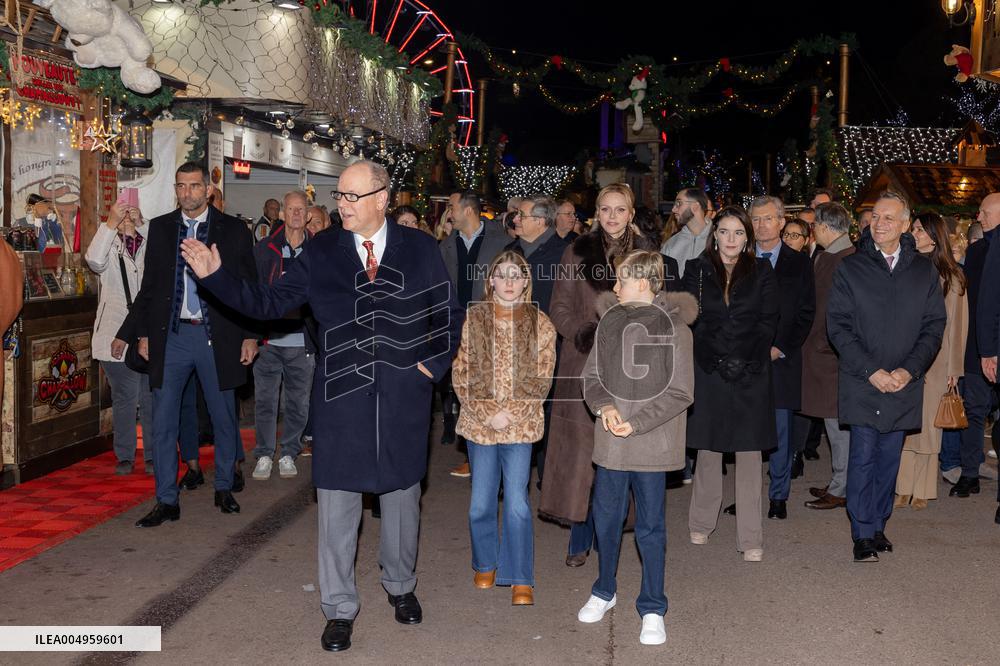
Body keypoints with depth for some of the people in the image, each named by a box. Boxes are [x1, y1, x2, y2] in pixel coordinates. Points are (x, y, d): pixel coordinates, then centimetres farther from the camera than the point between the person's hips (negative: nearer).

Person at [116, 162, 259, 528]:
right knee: (162, 422, 2)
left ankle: (224, 488, 27)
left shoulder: (233, 230, 1)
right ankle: (166, 501, 11)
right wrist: (143, 333, 7)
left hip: (217, 337, -2)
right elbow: (149, 286, 11)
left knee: (224, 419, 9)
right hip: (171, 336, 2)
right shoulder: (160, 228, 8)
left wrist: (250, 336, -3)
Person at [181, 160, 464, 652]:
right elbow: (269, 302, -2)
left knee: (401, 495, 15)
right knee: (337, 503, 4)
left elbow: (449, 315, 8)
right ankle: (339, 608, 20)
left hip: (403, 397, 0)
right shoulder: (321, 252, 1)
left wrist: (432, 364, -1)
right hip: (341, 395, 0)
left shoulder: (420, 249, 1)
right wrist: (215, 275, -12)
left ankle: (400, 586, 38)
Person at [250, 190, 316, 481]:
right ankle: (264, 455, 16)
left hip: (302, 342, 1)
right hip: (270, 338, 0)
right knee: (265, 400, 3)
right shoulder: (264, 249, 4)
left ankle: (288, 454, 22)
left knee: (298, 402, 7)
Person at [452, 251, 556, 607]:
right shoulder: (472, 318, 1)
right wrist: (487, 414, -10)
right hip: (478, 421, 1)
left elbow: (542, 380, -1)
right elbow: (460, 374, 0)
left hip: (521, 425, -1)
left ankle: (521, 580, 9)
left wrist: (511, 414, -11)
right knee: (480, 503, 10)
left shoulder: (540, 323, 0)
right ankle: (485, 565, 32)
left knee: (517, 504, -4)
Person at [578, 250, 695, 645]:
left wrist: (637, 423, -15)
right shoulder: (610, 319, 5)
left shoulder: (673, 326, -7)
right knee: (606, 518, 14)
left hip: (651, 443, -4)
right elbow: (591, 375, 8)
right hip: (610, 440, 4)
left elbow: (680, 392, -8)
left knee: (651, 527, 6)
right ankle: (604, 591, 35)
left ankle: (652, 609, 20)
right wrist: (604, 407, -11)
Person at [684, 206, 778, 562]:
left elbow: (769, 321, 2)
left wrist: (744, 360, -7)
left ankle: (750, 538, 4)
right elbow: (693, 321, 2)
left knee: (749, 452, 0)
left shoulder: (761, 271, 7)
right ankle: (702, 523, 22)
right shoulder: (697, 270, 6)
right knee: (708, 449, 7)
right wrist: (720, 360, -6)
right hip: (709, 371, 1)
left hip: (751, 373, 0)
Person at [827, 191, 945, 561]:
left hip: (904, 383, 2)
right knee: (863, 456, -3)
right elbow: (838, 325, -4)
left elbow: (934, 326, 5)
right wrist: (870, 371, -12)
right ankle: (863, 534, 6)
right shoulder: (850, 269, 0)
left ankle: (879, 523, 23)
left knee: (889, 457, 9)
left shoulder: (924, 271, 6)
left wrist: (909, 370, -9)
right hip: (861, 383, -2)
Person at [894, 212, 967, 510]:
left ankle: (922, 490, 13)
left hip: (933, 363, -2)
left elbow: (956, 323, 2)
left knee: (927, 424, 3)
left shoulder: (950, 276, 1)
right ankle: (904, 488, 10)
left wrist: (953, 369, 0)